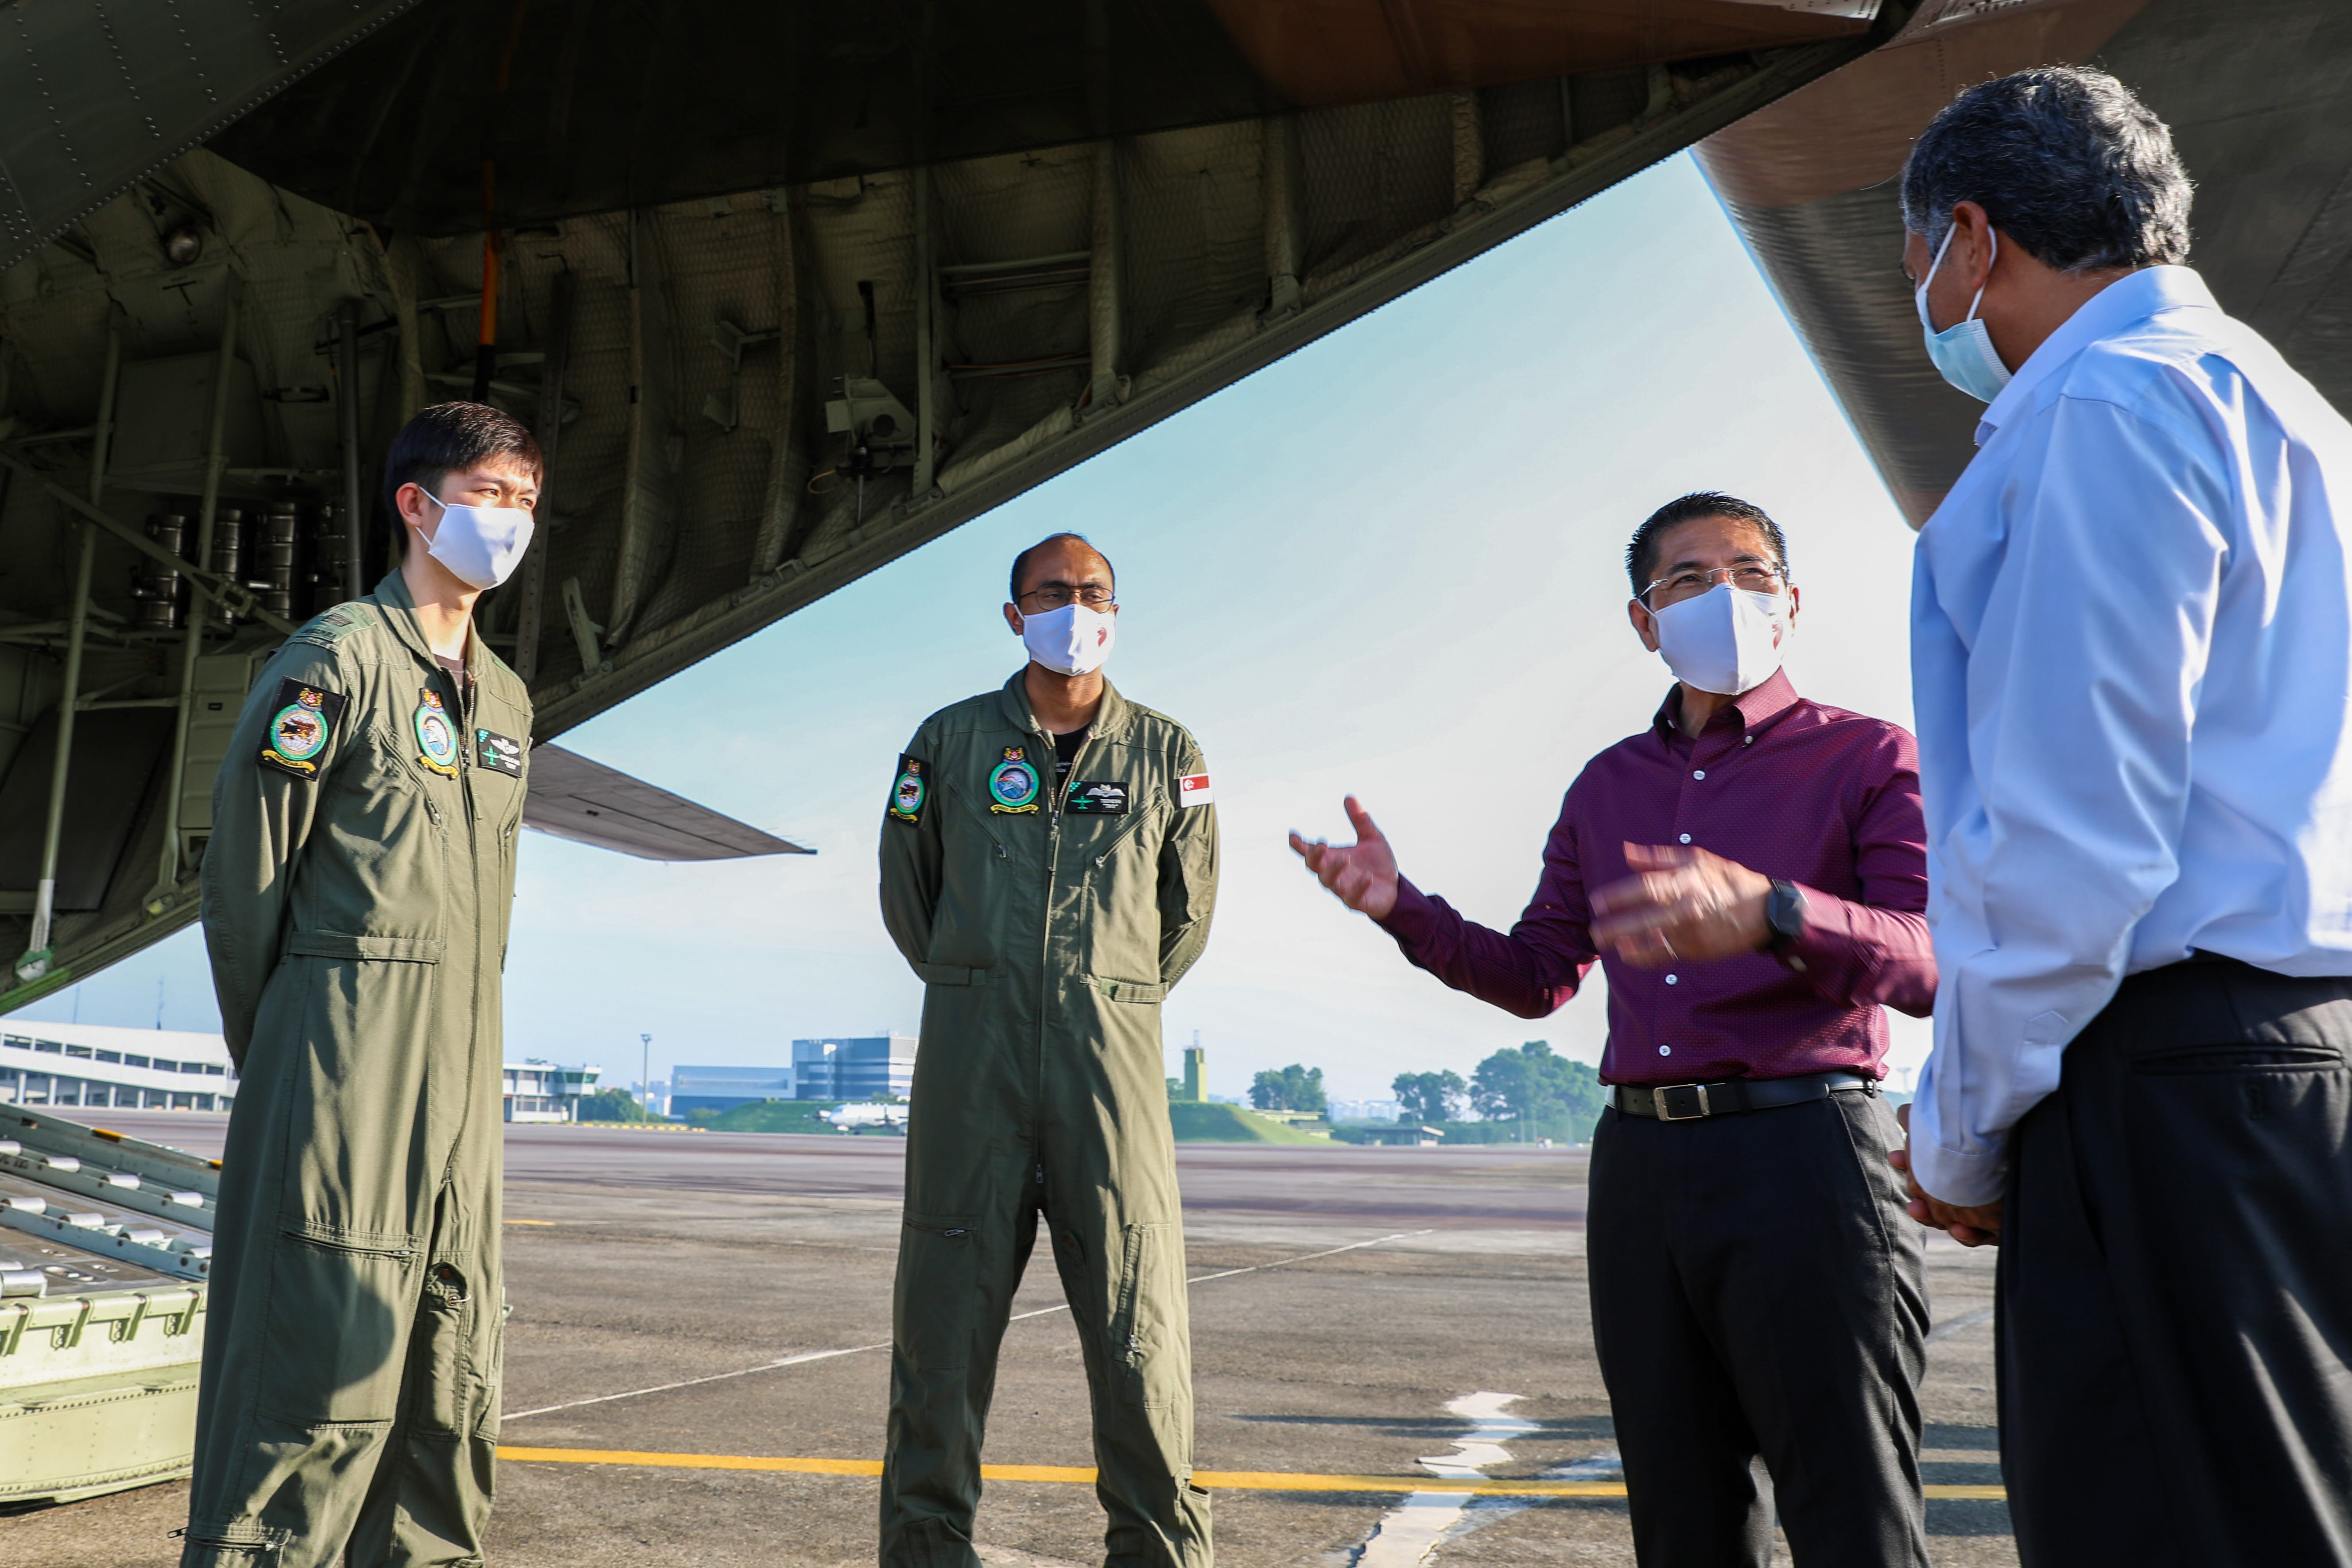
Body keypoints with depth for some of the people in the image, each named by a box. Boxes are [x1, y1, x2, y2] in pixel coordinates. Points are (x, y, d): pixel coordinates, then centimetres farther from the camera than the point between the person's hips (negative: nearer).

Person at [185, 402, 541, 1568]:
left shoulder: (505, 696, 17)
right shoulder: (342, 655, -4)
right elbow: (246, 855, -5)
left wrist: (465, 1025, 14)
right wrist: (271, 1048, 1)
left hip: (463, 1069, 7)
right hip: (345, 1049, -7)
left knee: (452, 1356, 10)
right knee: (322, 1345, -7)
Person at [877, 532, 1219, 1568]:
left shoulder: (1166, 752, 11)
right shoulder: (950, 741, 10)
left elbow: (1188, 912, 20)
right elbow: (906, 897, 19)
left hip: (1111, 1062, 0)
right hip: (970, 1058, 1)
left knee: (1139, 1329, -1)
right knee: (944, 1318, 3)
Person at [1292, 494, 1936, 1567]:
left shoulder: (1866, 757, 2)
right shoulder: (1607, 786, 18)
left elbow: (1937, 961, -13)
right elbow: (1536, 975, 19)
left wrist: (1770, 914, -32)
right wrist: (1399, 906, 3)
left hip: (1803, 1153, -5)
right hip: (1640, 1165, 5)